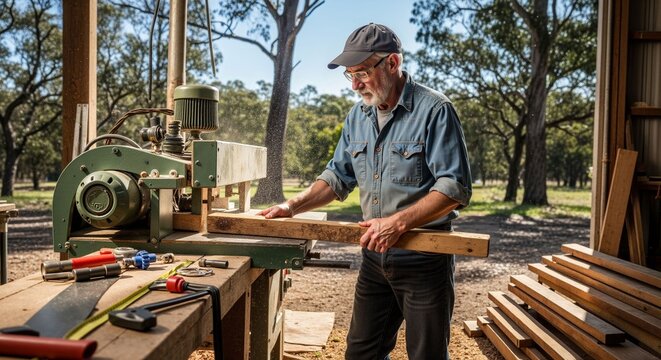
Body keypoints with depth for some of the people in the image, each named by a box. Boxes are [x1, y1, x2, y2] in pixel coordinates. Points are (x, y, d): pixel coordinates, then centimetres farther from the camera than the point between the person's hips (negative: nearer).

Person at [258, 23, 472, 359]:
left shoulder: (434, 110, -14)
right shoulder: (358, 116, 7)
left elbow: (455, 187, -18)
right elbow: (338, 175, 13)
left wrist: (399, 222, -28)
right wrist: (294, 206, 1)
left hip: (424, 259, -6)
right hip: (375, 256, 6)